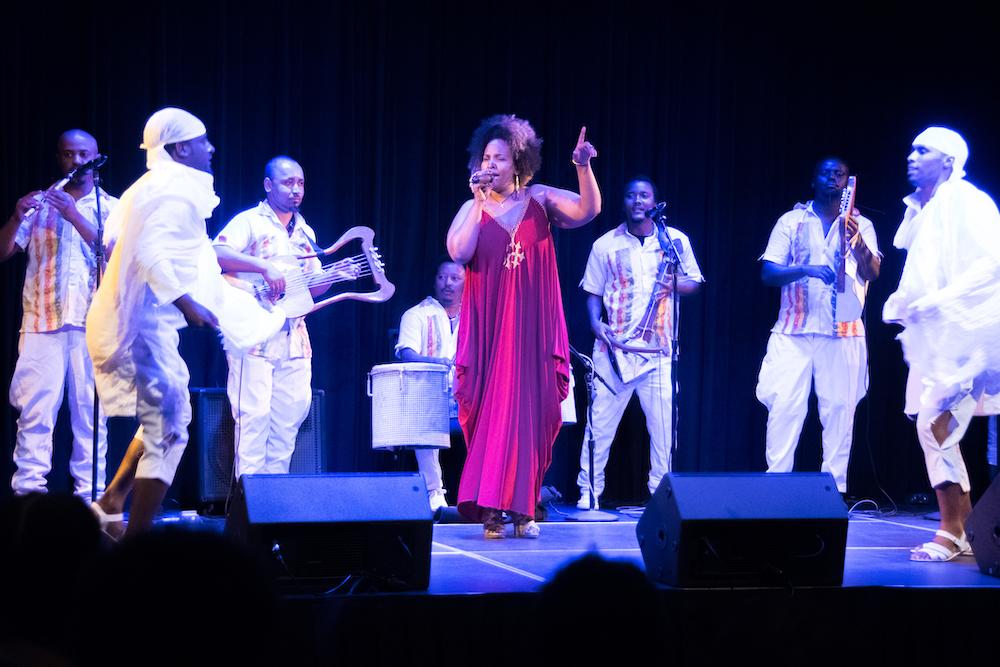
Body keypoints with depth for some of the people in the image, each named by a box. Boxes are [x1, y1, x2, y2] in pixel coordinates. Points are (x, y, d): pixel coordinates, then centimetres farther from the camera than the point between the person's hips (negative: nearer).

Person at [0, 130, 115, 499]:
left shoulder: (110, 207, 11)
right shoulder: (41, 204, 14)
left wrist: (74, 215, -17)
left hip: (92, 320, -1)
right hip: (42, 320, 1)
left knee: (90, 408, -4)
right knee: (35, 406, -7)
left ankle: (89, 492, -2)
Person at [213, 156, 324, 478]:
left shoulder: (305, 233, 19)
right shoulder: (250, 222, -3)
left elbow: (312, 287, 21)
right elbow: (216, 254, -20)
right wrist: (264, 266, -28)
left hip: (294, 340, 7)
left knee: (289, 419, 6)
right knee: (254, 415, -9)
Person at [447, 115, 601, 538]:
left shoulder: (540, 199, 5)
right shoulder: (473, 209, 6)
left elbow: (588, 210, -10)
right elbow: (458, 253, -12)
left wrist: (583, 167, -24)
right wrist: (479, 202, -10)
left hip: (533, 329, 0)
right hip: (489, 330, 0)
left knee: (530, 415, 0)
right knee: (491, 413, -3)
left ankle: (521, 508, 7)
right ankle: (490, 509, -1)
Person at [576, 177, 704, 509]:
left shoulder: (675, 240, 8)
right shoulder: (605, 245, 6)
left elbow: (694, 283, 13)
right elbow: (593, 292, 10)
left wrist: (672, 284, -8)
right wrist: (596, 323, -7)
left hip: (658, 349, 1)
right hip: (613, 347, 0)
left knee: (663, 424, -3)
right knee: (600, 422, -3)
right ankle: (589, 492, 3)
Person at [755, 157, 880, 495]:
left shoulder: (861, 224, 10)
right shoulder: (791, 221, 10)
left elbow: (872, 273, -4)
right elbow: (768, 273, 1)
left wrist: (857, 240, -24)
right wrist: (805, 270, -17)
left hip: (843, 331, 1)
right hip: (793, 330, 0)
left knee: (839, 409, -4)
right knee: (784, 406, -9)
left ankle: (835, 487, 0)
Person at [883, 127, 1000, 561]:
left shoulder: (964, 200, -8)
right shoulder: (920, 212, 17)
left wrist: (936, 300, -22)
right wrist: (900, 303, 3)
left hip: (963, 334, -9)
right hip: (934, 339, 9)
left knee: (935, 424, -15)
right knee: (938, 429, 8)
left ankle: (951, 534, -8)